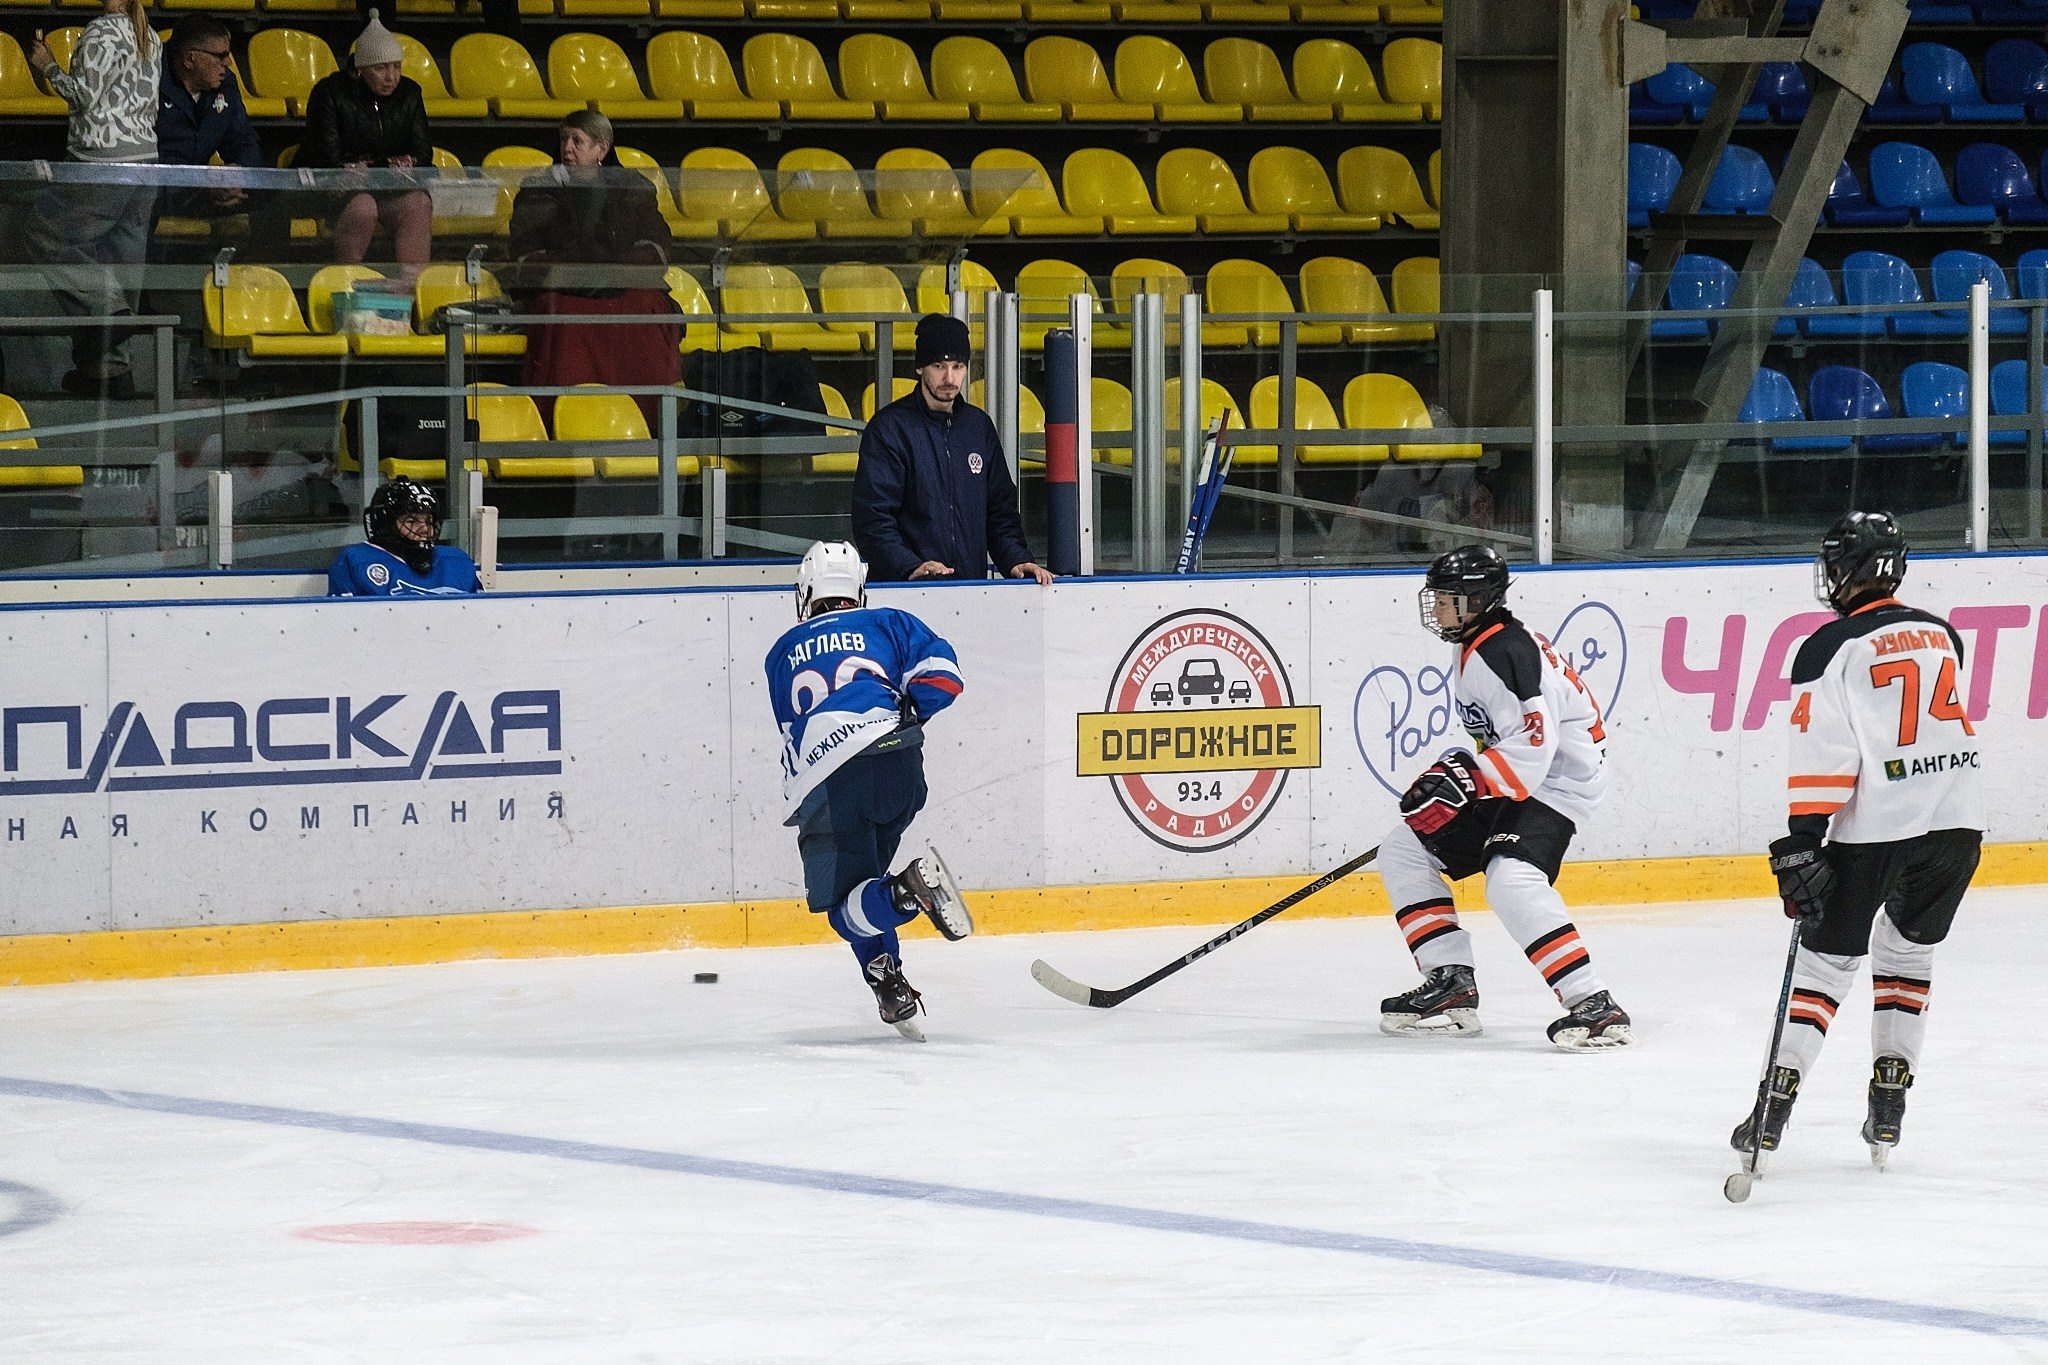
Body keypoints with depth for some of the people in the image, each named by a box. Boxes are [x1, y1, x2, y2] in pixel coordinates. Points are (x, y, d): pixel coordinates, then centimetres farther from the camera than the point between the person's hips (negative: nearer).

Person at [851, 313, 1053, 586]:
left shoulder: (979, 426, 18)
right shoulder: (889, 428, -1)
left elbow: (1000, 509, 23)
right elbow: (872, 520, -8)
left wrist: (1016, 560, 6)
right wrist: (910, 567, -21)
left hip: (973, 585, 5)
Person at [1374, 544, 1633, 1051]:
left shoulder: (1505, 653, -22)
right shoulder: (1474, 648, 12)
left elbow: (1532, 748, -30)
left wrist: (1461, 783, -31)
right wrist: (1455, 772, 15)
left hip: (1554, 782, -11)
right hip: (1511, 782, 11)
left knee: (1511, 880, -32)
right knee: (1403, 851, 9)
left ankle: (1594, 1005, -32)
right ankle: (1452, 984, 7)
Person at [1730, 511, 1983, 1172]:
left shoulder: (1831, 649, -7)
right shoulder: (1941, 635, 12)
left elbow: (1824, 756, -13)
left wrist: (1803, 842, -12)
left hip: (1873, 827, -5)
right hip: (1955, 821, 5)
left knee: (1826, 959, 5)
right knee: (1908, 950, 20)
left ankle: (1776, 1098, -1)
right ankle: (1889, 1104, 13)